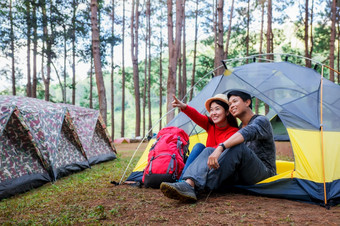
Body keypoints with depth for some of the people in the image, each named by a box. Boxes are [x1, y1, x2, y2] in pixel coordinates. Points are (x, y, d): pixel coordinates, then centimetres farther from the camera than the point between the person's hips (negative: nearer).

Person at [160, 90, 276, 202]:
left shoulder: (261, 121, -5)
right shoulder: (239, 128, 20)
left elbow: (247, 133, -30)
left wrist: (220, 148, -44)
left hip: (263, 172, -6)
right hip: (241, 175, 6)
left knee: (238, 148, -34)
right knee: (209, 151, -14)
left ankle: (200, 187, -37)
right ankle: (189, 184, -42)